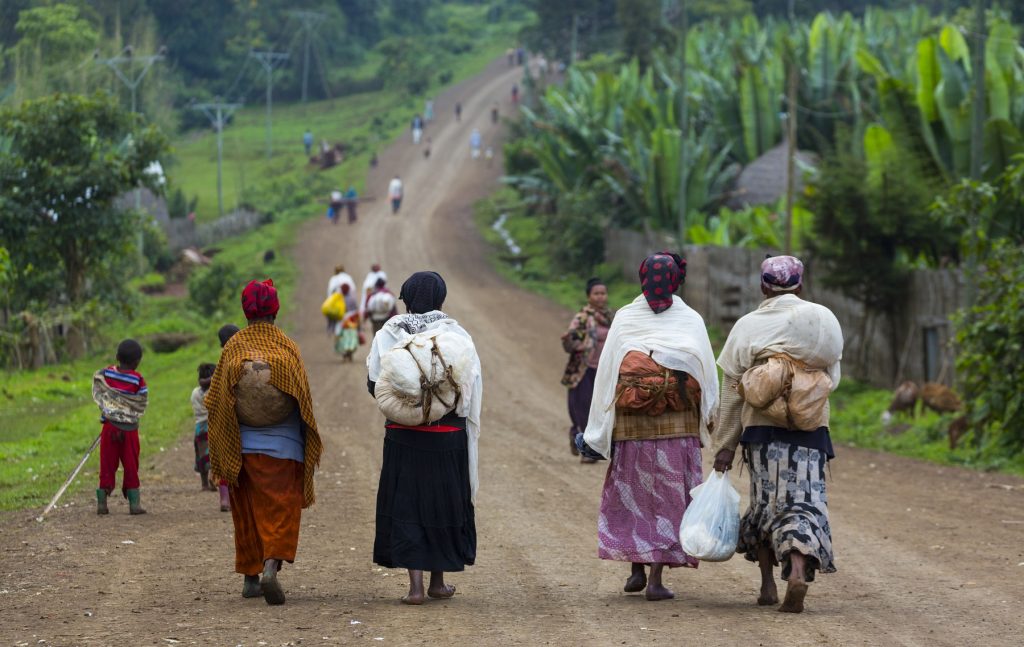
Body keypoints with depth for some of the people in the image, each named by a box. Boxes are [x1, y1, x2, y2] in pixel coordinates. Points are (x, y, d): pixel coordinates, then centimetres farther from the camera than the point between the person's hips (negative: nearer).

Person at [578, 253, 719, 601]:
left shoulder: (624, 318, 0)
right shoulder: (691, 320, -1)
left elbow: (605, 372, -1)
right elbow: (709, 375, -1)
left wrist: (596, 429, 4)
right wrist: (713, 422, 10)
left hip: (630, 426, 1)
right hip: (679, 428, -1)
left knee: (630, 494, 15)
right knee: (669, 497, 4)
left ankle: (636, 570, 14)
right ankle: (656, 577, -2)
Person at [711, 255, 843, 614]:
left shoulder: (748, 326, 2)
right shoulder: (822, 319, 2)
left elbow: (732, 391, 3)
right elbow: (833, 379, 6)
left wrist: (725, 445, 6)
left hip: (762, 427, 1)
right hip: (810, 428, -1)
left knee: (765, 501, 13)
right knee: (803, 501, -2)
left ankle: (768, 584, 15)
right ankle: (799, 569, -26)